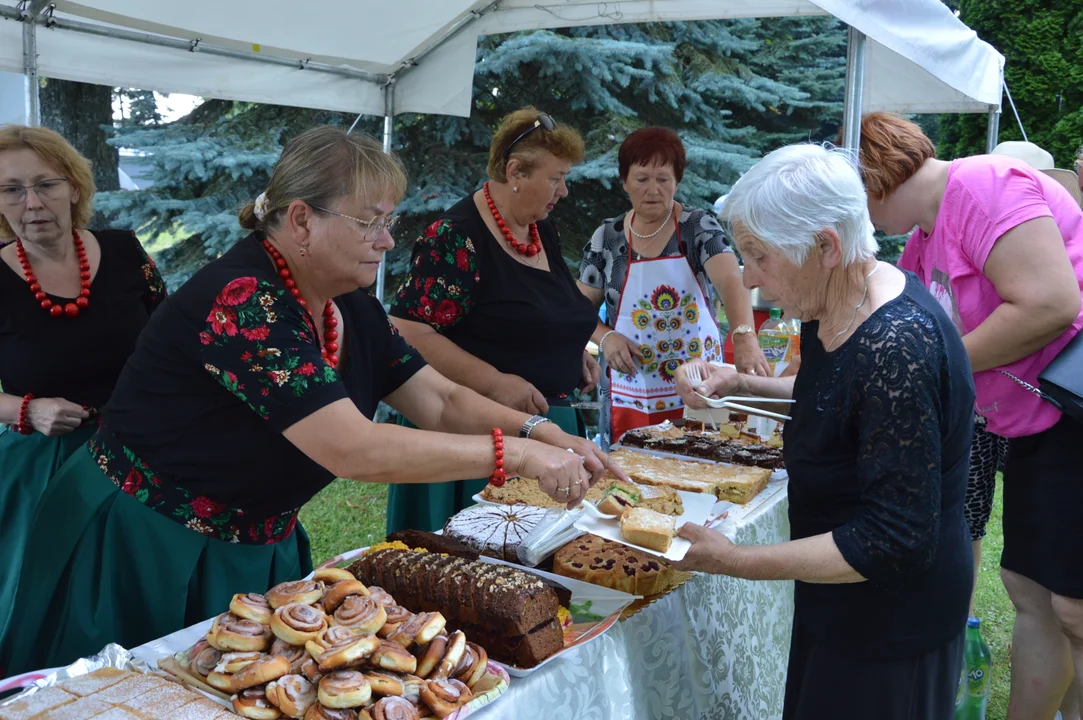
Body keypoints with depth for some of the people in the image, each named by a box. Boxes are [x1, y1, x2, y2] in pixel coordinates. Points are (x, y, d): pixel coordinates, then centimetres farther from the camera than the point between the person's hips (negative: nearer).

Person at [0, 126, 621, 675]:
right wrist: (518, 454, -30)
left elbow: (442, 402, 1)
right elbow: (355, 451, -35)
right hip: (141, 552, -7)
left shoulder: (351, 307, -2)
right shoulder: (243, 302, -28)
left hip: (257, 553, 8)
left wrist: (545, 435, -16)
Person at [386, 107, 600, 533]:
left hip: (550, 423, 8)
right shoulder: (456, 238, -15)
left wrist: (574, 352, 7)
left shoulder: (544, 231, 10)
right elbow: (408, 332, -20)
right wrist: (494, 383, -24)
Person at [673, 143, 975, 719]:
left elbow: (895, 543, -30)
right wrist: (739, 384, 1)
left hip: (892, 623, -8)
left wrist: (730, 560, -29)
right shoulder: (833, 306, -5)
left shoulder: (897, 347, -33)